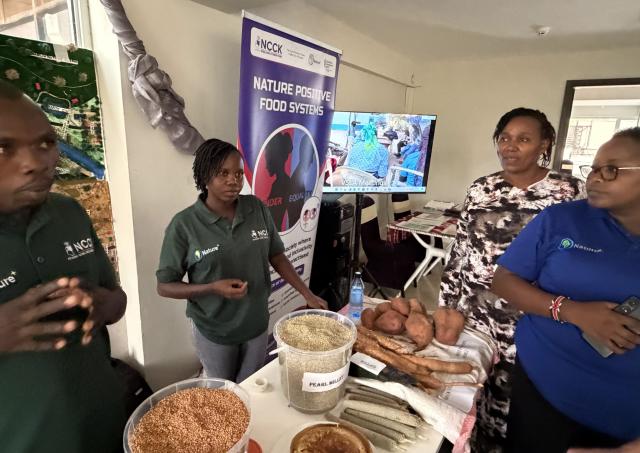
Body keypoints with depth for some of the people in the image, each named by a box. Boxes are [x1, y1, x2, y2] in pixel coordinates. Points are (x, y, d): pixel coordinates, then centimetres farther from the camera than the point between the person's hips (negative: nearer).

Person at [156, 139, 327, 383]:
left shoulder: (257, 209, -8)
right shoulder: (184, 224, -16)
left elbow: (277, 256, 2)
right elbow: (164, 286, -10)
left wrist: (307, 294, -3)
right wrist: (213, 288, -24)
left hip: (257, 324, 2)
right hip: (213, 332, -2)